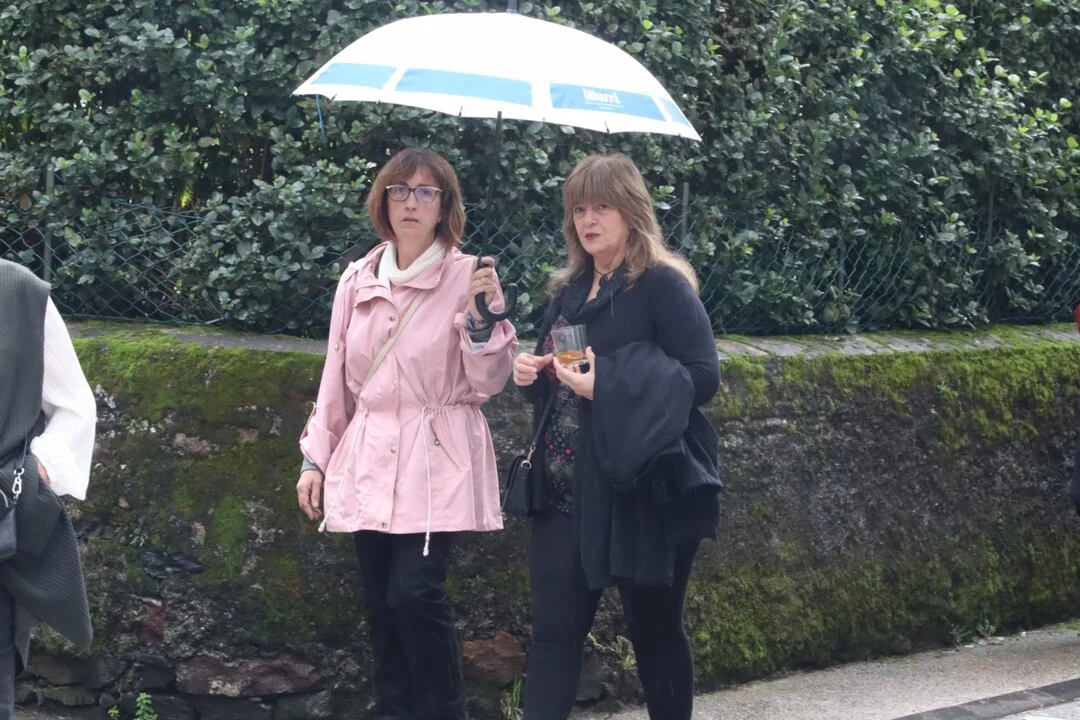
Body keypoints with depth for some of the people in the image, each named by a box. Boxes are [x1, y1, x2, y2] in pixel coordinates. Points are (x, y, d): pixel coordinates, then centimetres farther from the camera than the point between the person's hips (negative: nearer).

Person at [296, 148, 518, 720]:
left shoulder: (468, 276, -3)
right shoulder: (358, 280, 9)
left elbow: (488, 382, -5)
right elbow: (337, 378, 14)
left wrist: (482, 313, -19)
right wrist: (316, 458, 12)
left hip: (436, 463, -4)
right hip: (370, 462, 4)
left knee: (414, 593, -15)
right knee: (381, 603, 4)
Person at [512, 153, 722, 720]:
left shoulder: (662, 284, -9)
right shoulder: (571, 290, 13)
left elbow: (703, 376, -16)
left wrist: (610, 385, -22)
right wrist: (529, 372, 0)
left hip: (642, 490, -6)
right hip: (568, 491, 6)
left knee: (655, 629, 6)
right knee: (553, 628, 2)